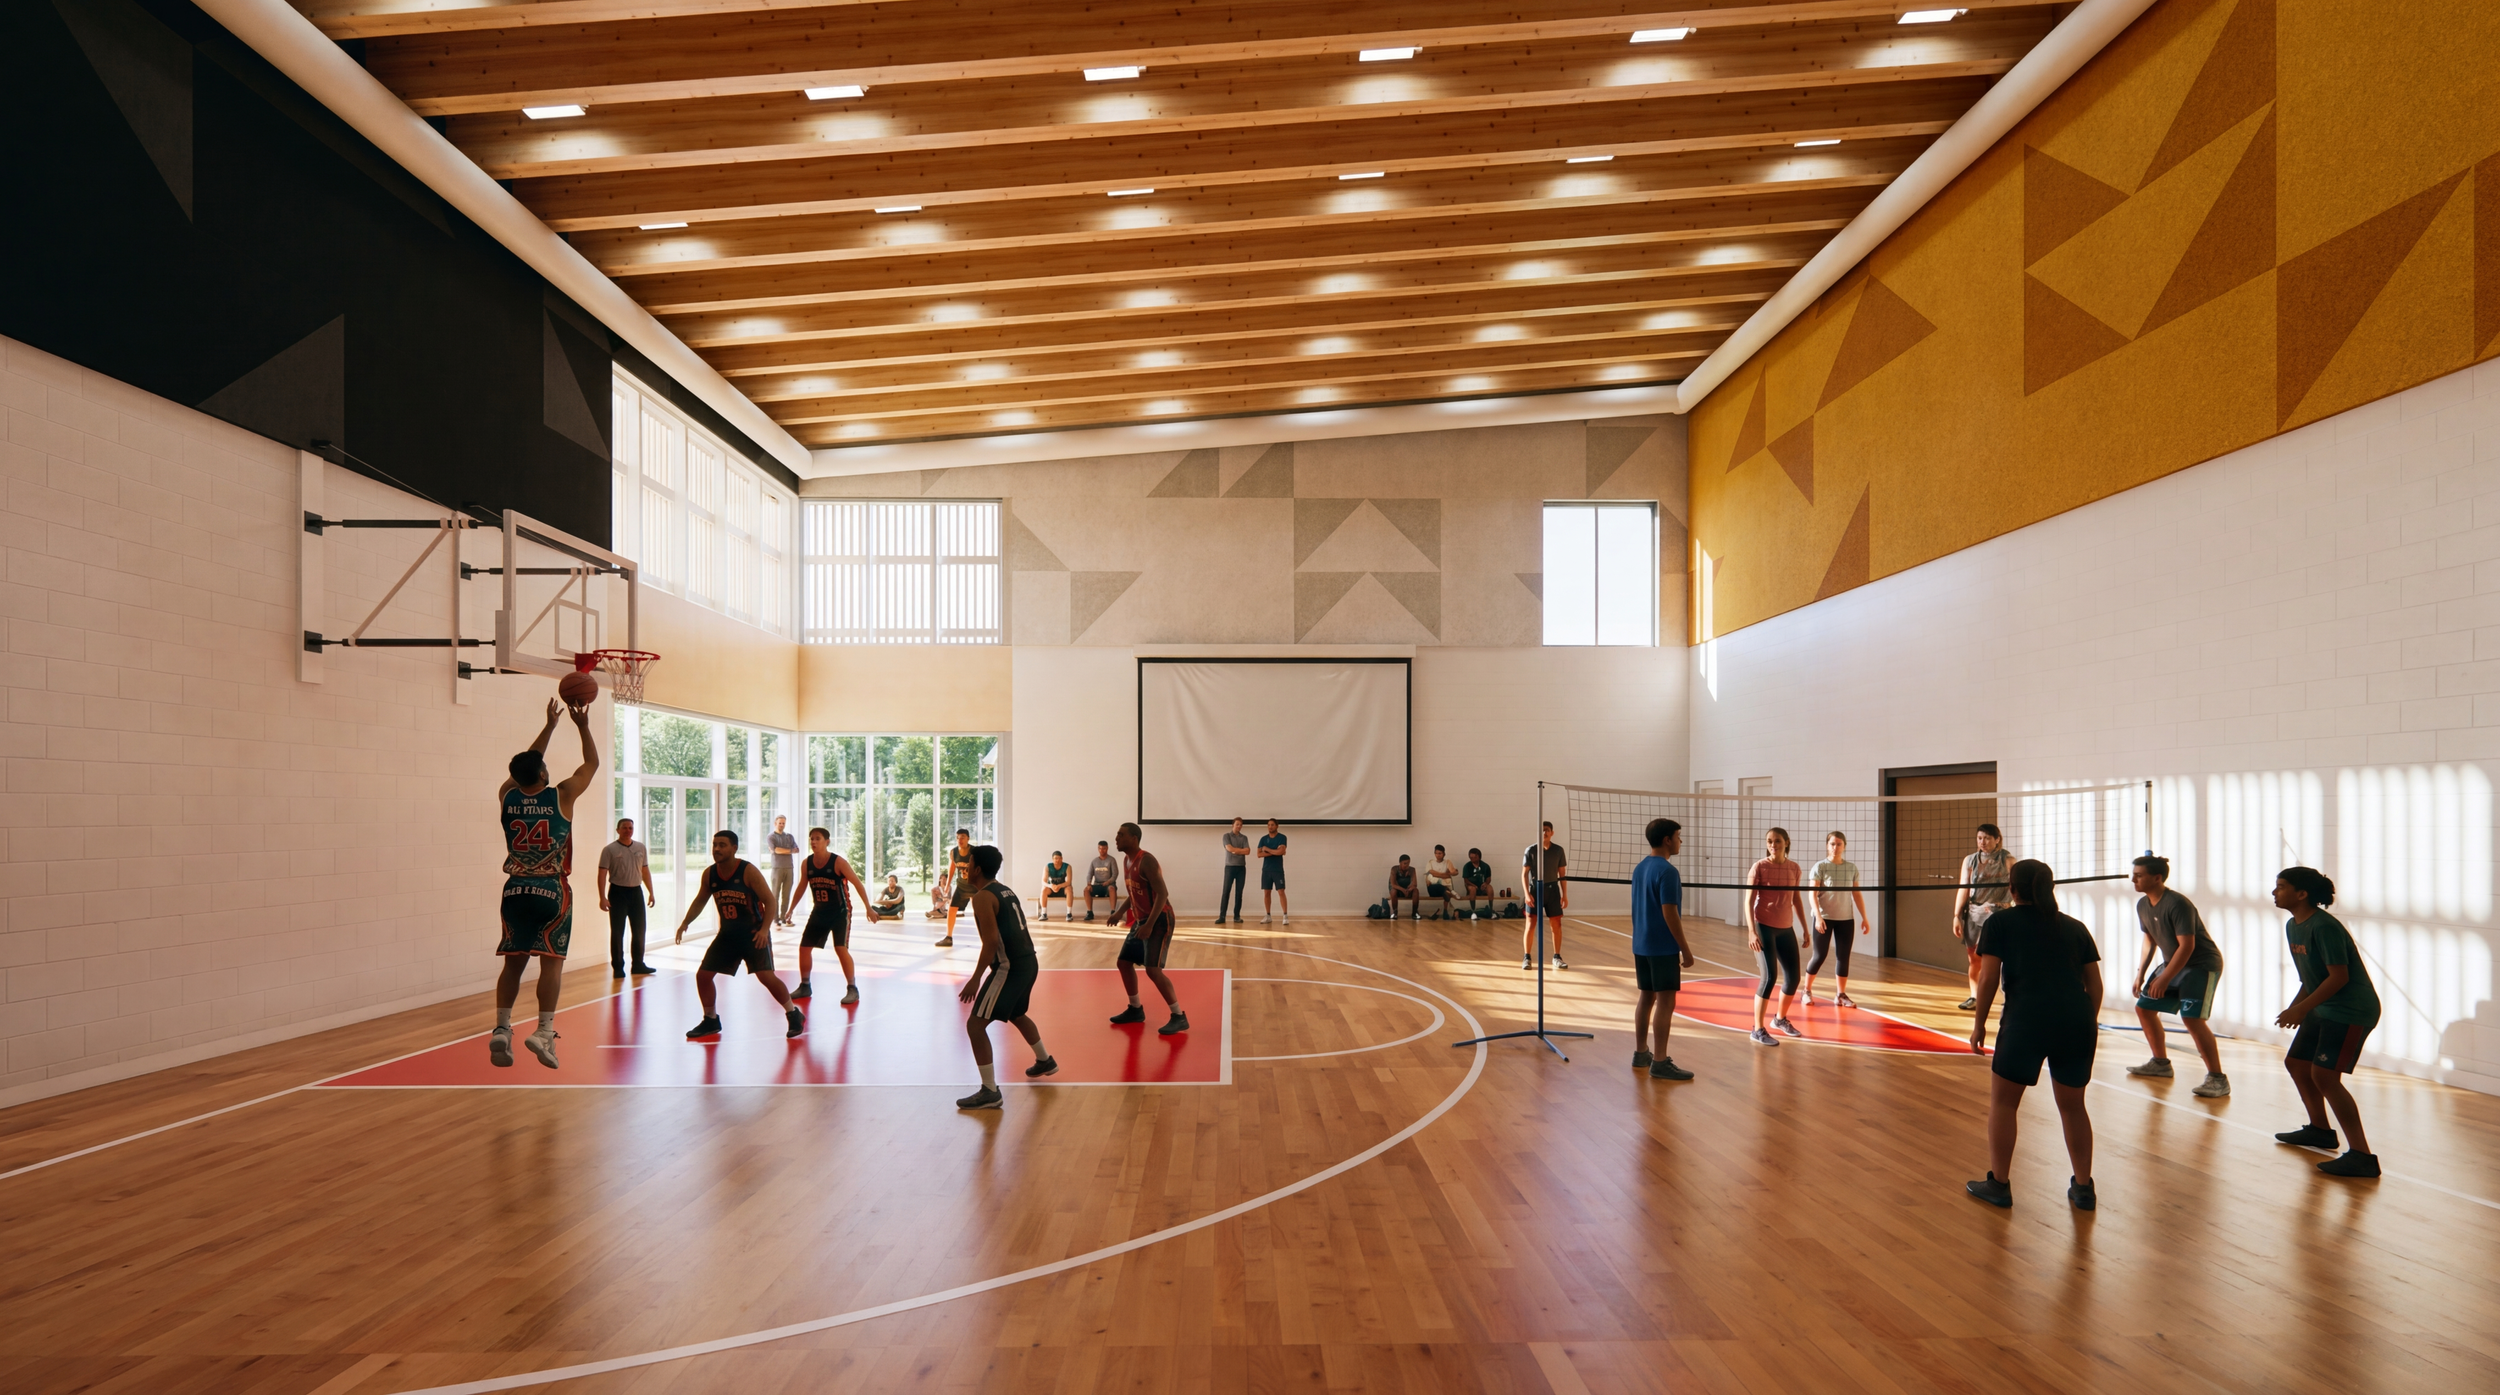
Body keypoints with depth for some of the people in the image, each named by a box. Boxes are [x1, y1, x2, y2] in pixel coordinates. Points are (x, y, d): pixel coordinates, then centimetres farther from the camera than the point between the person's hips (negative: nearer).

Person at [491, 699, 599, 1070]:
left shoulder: (507, 796, 3)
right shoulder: (561, 796, -8)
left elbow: (526, 764, 21)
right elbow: (592, 763, 6)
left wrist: (550, 726, 27)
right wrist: (583, 727, 14)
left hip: (516, 890, 4)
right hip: (552, 890, -4)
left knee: (513, 961, 11)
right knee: (551, 961, -3)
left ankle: (501, 1029, 5)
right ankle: (544, 1031, -12)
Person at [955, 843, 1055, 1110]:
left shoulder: (982, 897, -11)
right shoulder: (1006, 891, 15)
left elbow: (991, 940, -20)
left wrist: (976, 978, -20)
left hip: (1009, 967, -10)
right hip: (1028, 961, 10)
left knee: (976, 1024, -7)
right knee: (1016, 1014, 33)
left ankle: (990, 1092, -9)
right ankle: (1045, 1061, 51)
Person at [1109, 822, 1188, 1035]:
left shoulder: (1146, 860, -20)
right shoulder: (1128, 861, 10)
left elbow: (1162, 894, -26)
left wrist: (1150, 925, -30)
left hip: (1159, 919, -10)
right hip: (1141, 919, 10)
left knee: (1153, 969, -17)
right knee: (1124, 962, 15)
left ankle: (1179, 1017, -10)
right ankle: (1135, 1009, 30)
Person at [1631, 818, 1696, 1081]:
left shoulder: (1639, 867, 11)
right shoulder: (1667, 871, -17)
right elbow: (1669, 913, -19)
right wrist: (1685, 949, -15)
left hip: (1641, 945, 9)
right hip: (1663, 948, -9)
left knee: (1647, 997, 15)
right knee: (1665, 1001, -5)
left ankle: (1641, 1053, 22)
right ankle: (1660, 1062, -3)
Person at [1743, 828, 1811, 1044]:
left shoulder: (1794, 868, 4)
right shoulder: (1760, 867, -10)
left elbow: (1796, 899, 15)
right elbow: (1749, 901, -12)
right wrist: (1752, 932, -20)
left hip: (1786, 929, 6)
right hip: (1764, 927, -6)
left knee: (1793, 977, 9)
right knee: (1769, 976, -12)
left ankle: (1781, 1019, 35)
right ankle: (1758, 1030, -2)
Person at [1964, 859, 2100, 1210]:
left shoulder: (2000, 922, 4)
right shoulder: (2075, 927, 15)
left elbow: (1988, 978, -2)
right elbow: (2094, 984, 15)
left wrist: (1979, 1022, 6)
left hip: (2025, 1021, -4)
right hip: (2077, 1022, 4)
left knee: (2002, 1102, 12)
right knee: (2072, 1106, 20)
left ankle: (1999, 1185, 17)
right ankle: (2083, 1188, 26)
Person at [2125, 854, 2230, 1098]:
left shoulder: (2178, 904, -25)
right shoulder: (2142, 905, 1)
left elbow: (2187, 945, -27)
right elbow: (2150, 938, 16)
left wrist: (2164, 979, -27)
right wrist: (2141, 972, 10)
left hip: (2202, 964, -9)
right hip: (2173, 964, 9)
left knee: (2191, 1018, -22)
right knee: (2144, 1008, 11)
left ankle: (2218, 1080, -15)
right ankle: (2161, 1064, 27)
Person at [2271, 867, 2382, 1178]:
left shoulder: (2324, 927, -22)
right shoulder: (2292, 926, 8)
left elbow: (2338, 977, -24)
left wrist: (2301, 1009, -22)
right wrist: (2297, 1006, 10)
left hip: (2351, 1012, -11)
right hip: (2323, 1009, 11)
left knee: (2324, 1074, -18)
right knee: (2296, 1062, 19)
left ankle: (2362, 1156, -15)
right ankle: (2320, 1130, 38)